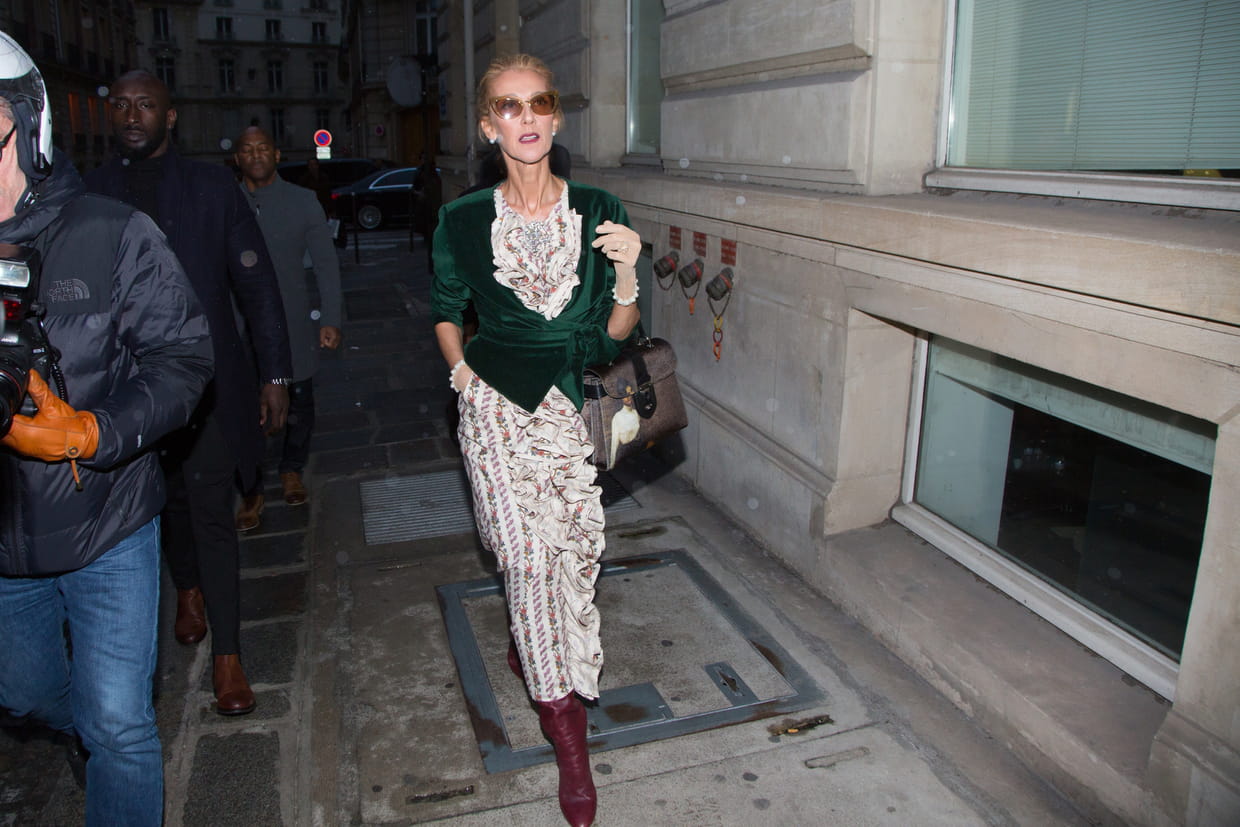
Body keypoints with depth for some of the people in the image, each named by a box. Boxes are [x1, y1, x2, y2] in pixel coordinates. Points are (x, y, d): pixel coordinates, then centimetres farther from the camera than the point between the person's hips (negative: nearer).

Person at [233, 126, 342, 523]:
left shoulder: (302, 202, 3)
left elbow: (326, 263, 4)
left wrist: (330, 319, -3)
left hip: (293, 326, 1)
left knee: (297, 404, 11)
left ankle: (291, 469, 34)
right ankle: (253, 489, 14)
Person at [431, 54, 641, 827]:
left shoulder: (598, 211, -2)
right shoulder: (463, 220, -2)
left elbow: (614, 334, -1)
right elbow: (446, 309, 15)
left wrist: (627, 275, -17)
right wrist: (462, 371, 2)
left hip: (571, 402, 2)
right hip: (495, 401, -1)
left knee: (574, 546, 2)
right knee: (529, 555, -6)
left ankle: (531, 646, 36)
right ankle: (568, 734, 10)